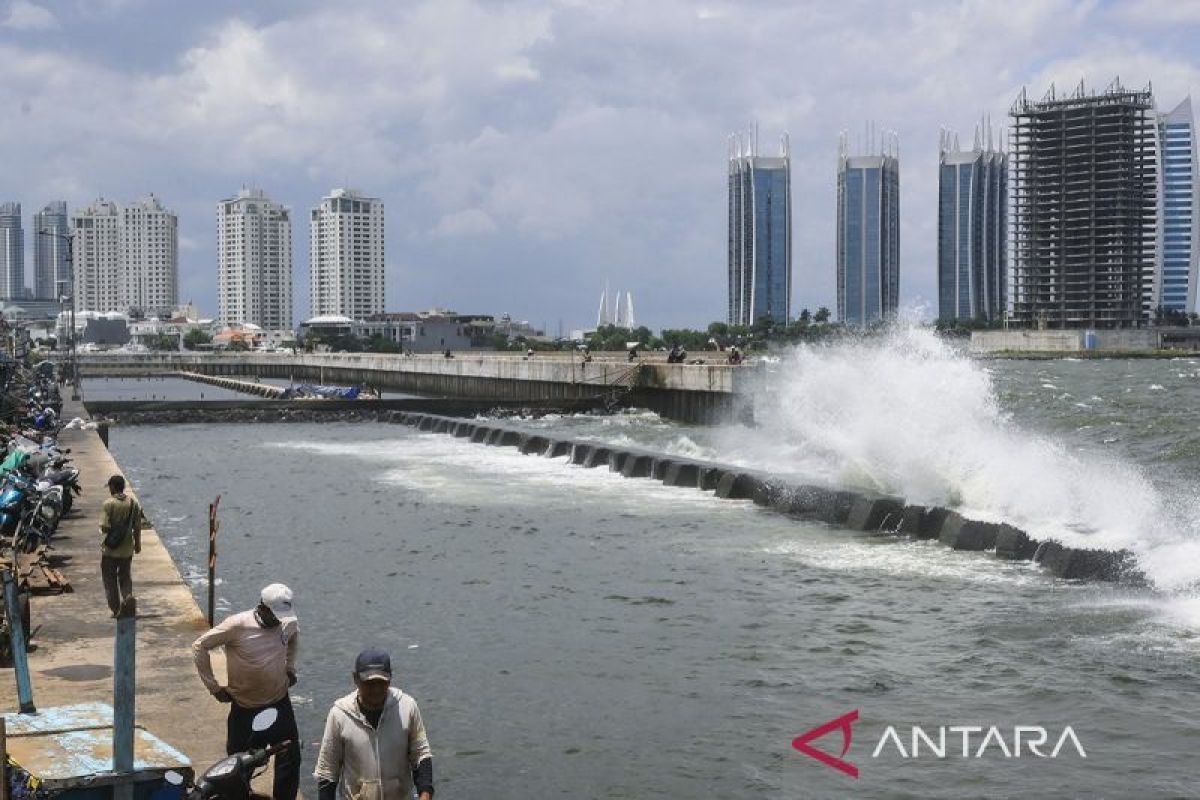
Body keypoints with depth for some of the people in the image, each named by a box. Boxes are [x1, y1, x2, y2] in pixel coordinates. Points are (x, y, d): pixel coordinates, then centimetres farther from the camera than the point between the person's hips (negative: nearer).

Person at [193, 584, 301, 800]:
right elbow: (200, 647, -12)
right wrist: (214, 687, -11)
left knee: (290, 758, 3)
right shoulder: (237, 626, -20)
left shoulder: (288, 623, -6)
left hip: (279, 703, 3)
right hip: (246, 709, -3)